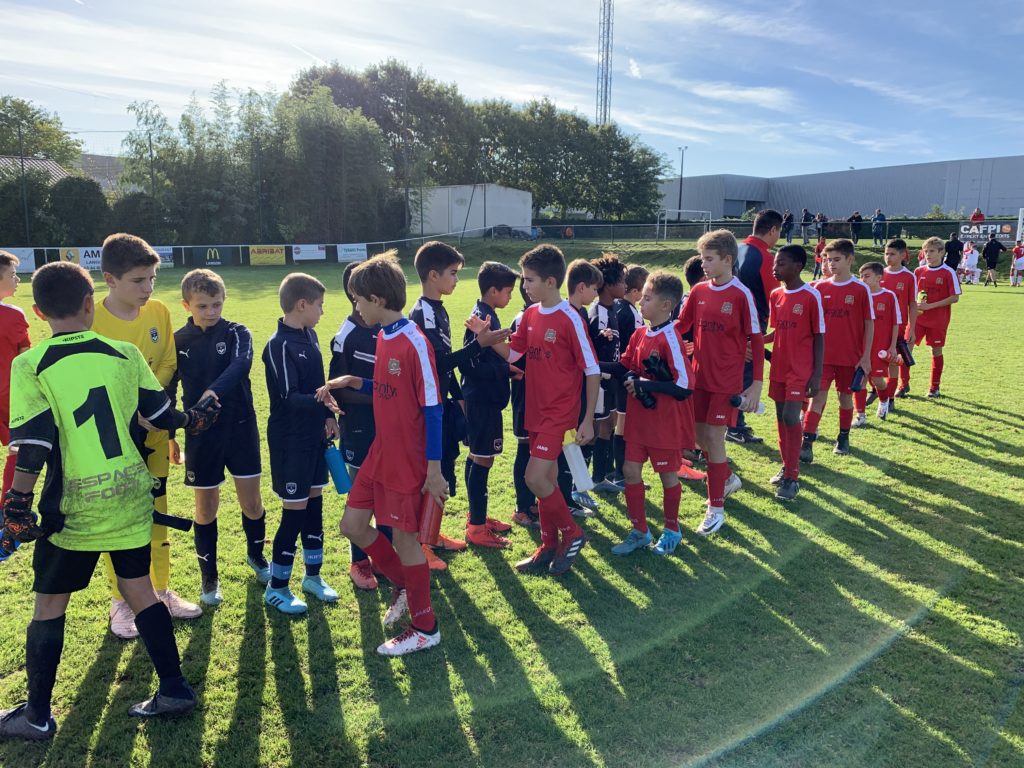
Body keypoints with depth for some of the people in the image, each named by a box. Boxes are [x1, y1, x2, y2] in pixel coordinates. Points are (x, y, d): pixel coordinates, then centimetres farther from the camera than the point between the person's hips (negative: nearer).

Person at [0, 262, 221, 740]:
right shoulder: (125, 353, 0)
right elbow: (162, 415, 7)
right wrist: (194, 419, 26)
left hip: (74, 507, -3)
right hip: (130, 497, 3)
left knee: (49, 604, 13)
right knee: (139, 588, 14)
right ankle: (173, 690, 20)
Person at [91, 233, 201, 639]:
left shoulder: (158, 312, -5)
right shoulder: (90, 321, -17)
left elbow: (167, 366, 2)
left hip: (153, 434, 4)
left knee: (157, 516, 15)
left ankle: (161, 590, 32)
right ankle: (120, 601, 27)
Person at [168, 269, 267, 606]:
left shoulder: (238, 333, -5)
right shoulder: (178, 342, 0)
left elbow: (240, 365, -27)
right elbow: (168, 391, 8)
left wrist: (215, 391, -45)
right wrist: (169, 437, 9)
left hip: (241, 427, 0)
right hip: (200, 434, 1)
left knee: (251, 501, 6)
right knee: (206, 505, 8)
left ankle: (256, 555, 34)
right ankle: (209, 575, 26)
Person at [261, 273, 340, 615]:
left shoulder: (309, 335, 7)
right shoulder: (279, 345, -18)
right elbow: (288, 398, -24)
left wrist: (328, 416, 15)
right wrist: (322, 402, -38)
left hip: (314, 435, 8)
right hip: (290, 442, -8)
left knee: (314, 503, 15)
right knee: (294, 511, 0)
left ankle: (313, 575, 30)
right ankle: (276, 587, 15)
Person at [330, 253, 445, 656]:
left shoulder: (414, 343, -20)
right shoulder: (383, 337, 6)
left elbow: (432, 408, -19)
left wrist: (434, 469, -17)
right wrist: (353, 382, 2)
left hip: (409, 460, -8)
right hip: (381, 452, 9)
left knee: (404, 537, 3)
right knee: (352, 524, 13)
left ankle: (425, 629, 23)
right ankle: (404, 586, 35)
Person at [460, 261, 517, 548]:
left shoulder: (487, 316, 12)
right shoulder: (482, 319, -18)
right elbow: (473, 366, -24)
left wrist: (507, 365, 1)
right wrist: (507, 369, -17)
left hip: (484, 398, 10)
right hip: (482, 400, -10)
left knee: (478, 457, 17)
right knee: (482, 460, -3)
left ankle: (477, 516, 30)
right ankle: (477, 527, 7)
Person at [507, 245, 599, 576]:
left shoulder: (570, 319, -15)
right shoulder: (530, 315, 6)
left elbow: (593, 371, -12)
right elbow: (511, 354, 11)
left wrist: (588, 420, -12)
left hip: (560, 412, -7)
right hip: (536, 410, 7)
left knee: (535, 478, -11)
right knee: (546, 479, 14)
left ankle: (572, 533, 11)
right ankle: (549, 545, 27)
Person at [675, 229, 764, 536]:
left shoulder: (741, 294, -11)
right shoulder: (699, 291, 3)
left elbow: (756, 341, -8)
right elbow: (681, 324, 8)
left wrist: (756, 384, -10)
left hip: (727, 380, -5)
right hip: (700, 375, 5)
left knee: (714, 436, -4)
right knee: (700, 435, 13)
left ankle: (716, 508, 10)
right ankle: (728, 478, 40)